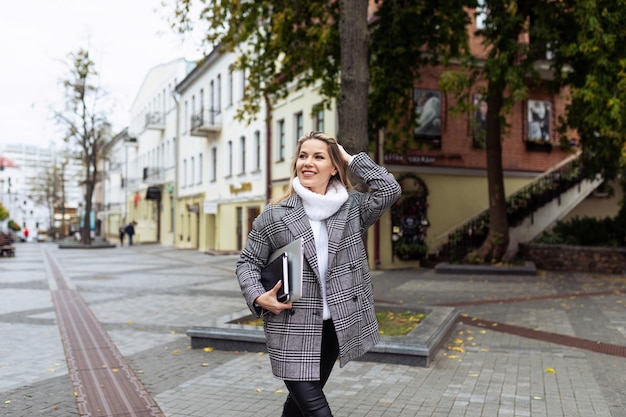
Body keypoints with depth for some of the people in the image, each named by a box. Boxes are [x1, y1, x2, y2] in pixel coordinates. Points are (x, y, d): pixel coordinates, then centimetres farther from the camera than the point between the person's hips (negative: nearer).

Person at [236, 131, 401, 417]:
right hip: (292, 329, -3)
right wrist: (258, 297, -16)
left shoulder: (352, 207, 4)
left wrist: (352, 159, -3)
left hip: (334, 326, 3)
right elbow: (248, 262, 2)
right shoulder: (274, 215, -3)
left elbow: (389, 190, -12)